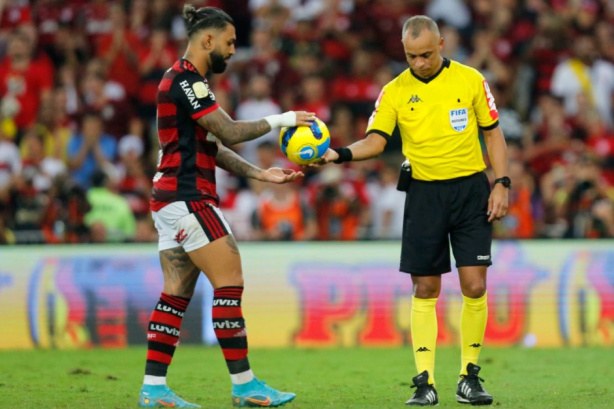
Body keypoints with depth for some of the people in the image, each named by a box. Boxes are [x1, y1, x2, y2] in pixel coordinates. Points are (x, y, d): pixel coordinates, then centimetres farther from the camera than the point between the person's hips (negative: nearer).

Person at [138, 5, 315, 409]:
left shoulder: (185, 81, 19)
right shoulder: (186, 80, -13)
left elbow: (212, 145, 20)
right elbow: (230, 133, -17)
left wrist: (261, 174, 14)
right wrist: (280, 120, -8)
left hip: (173, 200, 10)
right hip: (187, 199, -10)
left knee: (177, 292, 7)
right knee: (230, 283, -8)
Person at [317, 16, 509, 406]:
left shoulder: (470, 80, 1)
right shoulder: (395, 92, 2)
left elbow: (494, 133, 6)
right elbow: (376, 140, -6)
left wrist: (501, 184, -2)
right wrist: (341, 154, -25)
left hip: (471, 189, -1)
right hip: (424, 194, 1)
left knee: (474, 287, -6)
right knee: (425, 290, 0)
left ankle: (470, 377, 7)